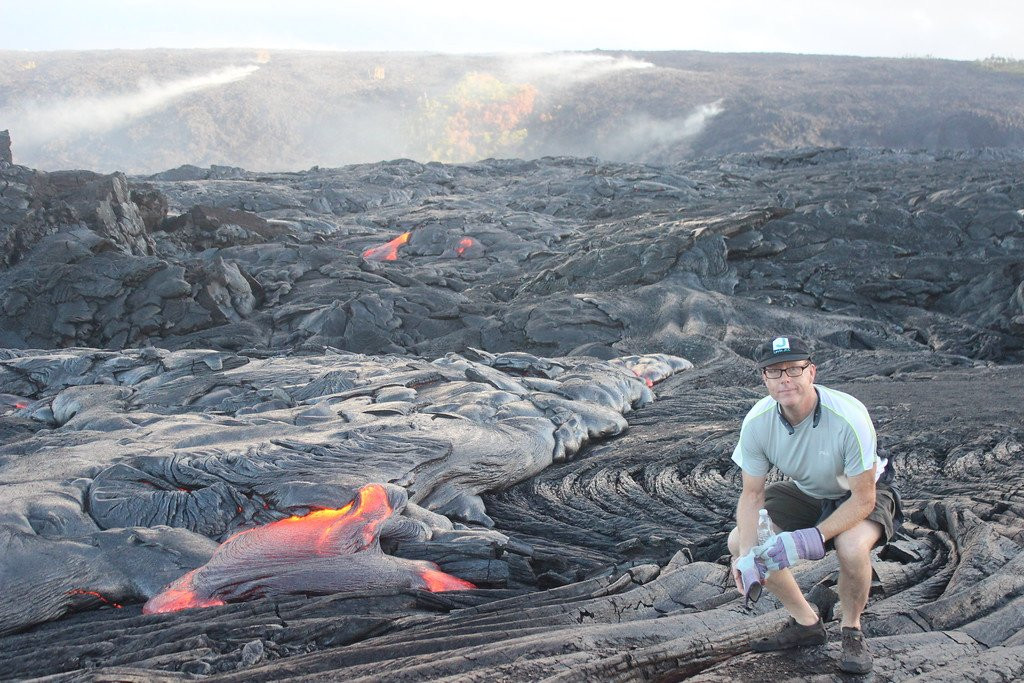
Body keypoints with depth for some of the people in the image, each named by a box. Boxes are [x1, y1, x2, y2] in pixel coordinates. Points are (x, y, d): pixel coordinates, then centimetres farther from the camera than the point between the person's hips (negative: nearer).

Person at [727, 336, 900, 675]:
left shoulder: (849, 417, -35)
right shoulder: (756, 422, -22)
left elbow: (863, 498, -28)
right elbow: (752, 495, -12)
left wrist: (814, 537, -41)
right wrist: (748, 553, -28)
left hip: (861, 494, -5)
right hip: (806, 493, 5)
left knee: (852, 547, -36)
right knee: (737, 542, -10)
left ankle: (851, 631, -6)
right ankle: (806, 623, 8)